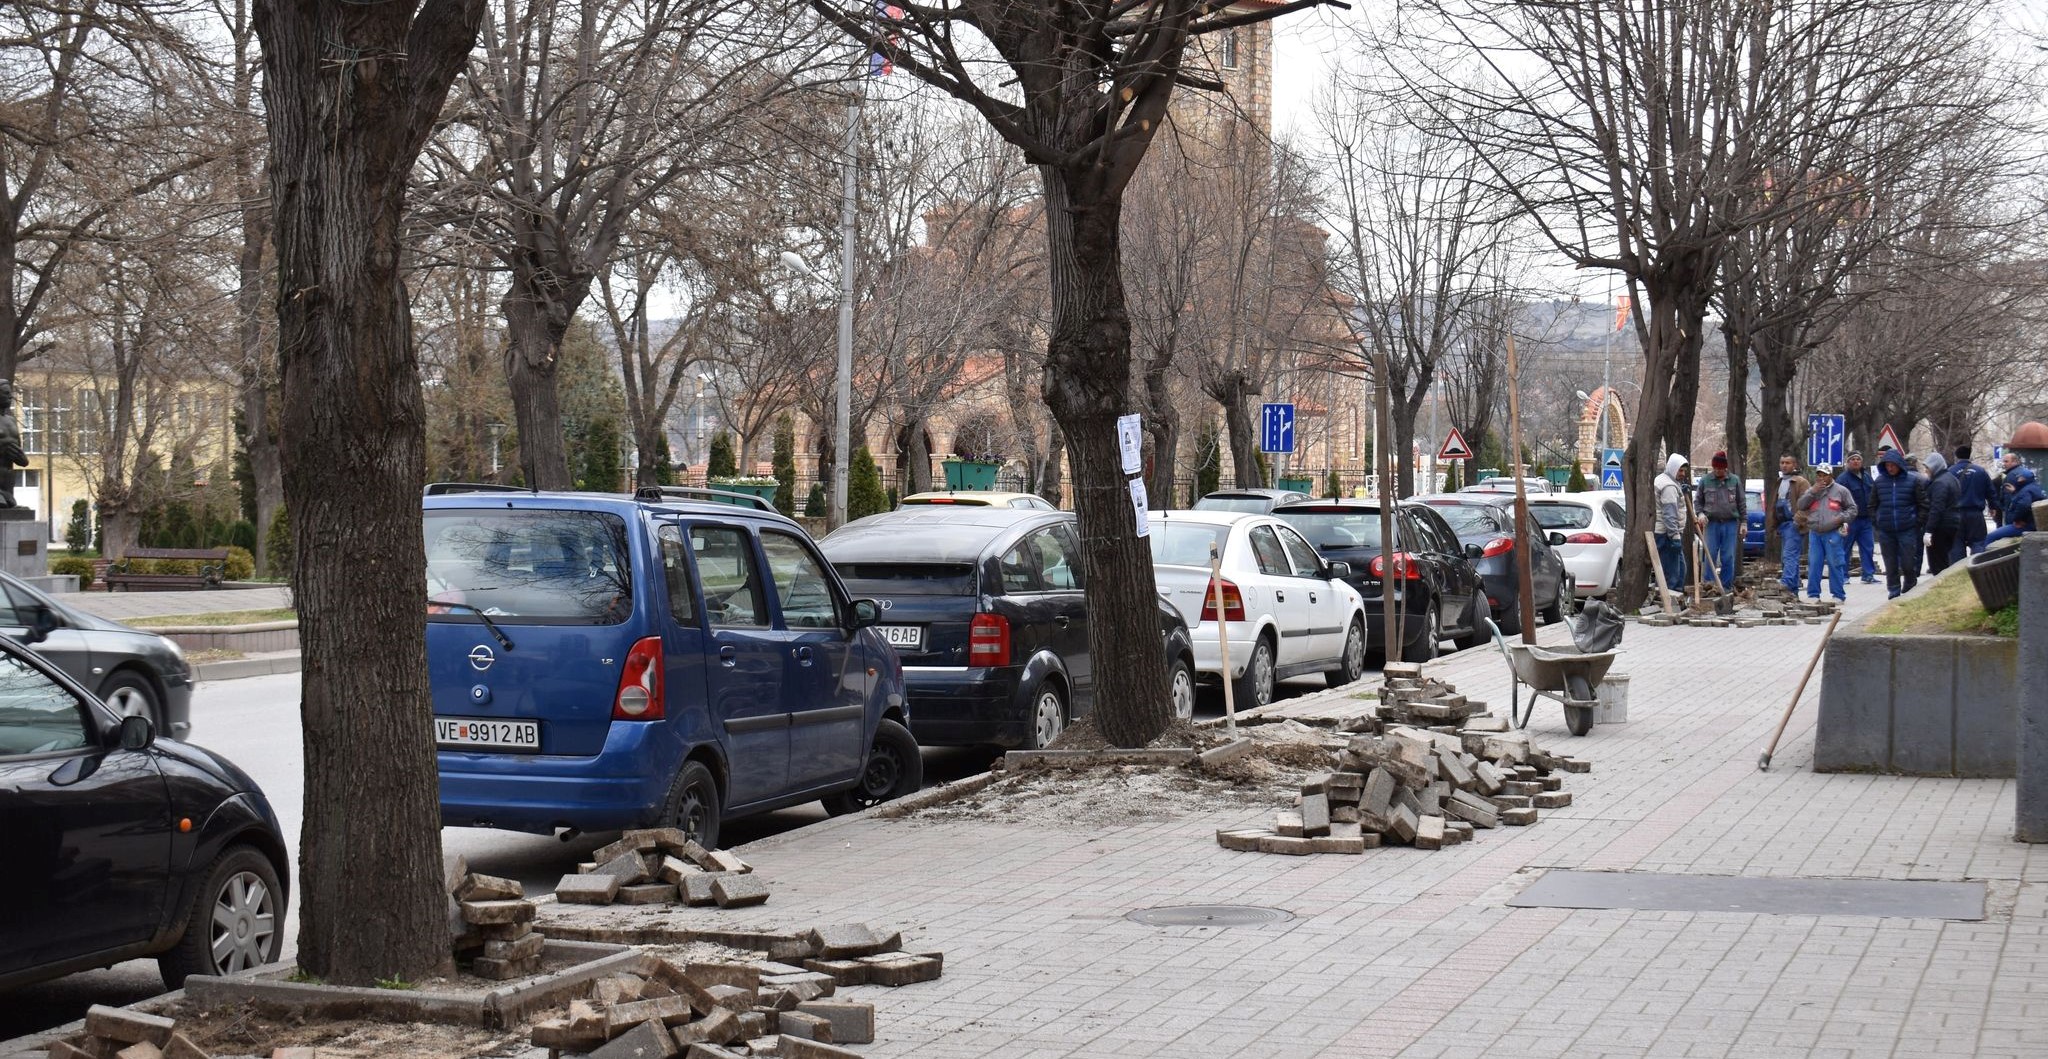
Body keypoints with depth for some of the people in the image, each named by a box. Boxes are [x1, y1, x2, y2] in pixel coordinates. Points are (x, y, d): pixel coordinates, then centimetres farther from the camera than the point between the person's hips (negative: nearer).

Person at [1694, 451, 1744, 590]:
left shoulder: (1735, 481, 6)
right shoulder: (1705, 481, 4)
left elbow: (1741, 503, 9)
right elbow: (1698, 501, 11)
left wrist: (1744, 521, 5)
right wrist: (1700, 513, -7)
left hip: (1731, 524, 0)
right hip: (1711, 523, 0)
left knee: (1728, 558, 2)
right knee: (1710, 556, -1)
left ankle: (1727, 587, 8)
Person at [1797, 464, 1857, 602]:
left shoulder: (1840, 491, 6)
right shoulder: (1811, 491, 16)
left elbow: (1852, 508, 7)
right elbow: (1800, 506, 3)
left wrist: (1841, 518, -10)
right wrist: (1813, 492, -6)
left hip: (1833, 533, -4)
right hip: (1814, 533, 4)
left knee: (1835, 564, -5)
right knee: (1813, 564, 2)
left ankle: (1838, 595, -1)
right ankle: (1813, 594, 9)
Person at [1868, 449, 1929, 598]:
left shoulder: (1913, 480, -2)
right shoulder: (1879, 481, 6)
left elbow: (1923, 505, 1)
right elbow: (1873, 505, 14)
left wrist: (1919, 523, -4)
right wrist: (1875, 521, 3)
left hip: (1907, 529, -3)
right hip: (1885, 531, 3)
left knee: (1908, 563, 0)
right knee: (1891, 565, 6)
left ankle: (1910, 589, 20)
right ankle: (1894, 592, 14)